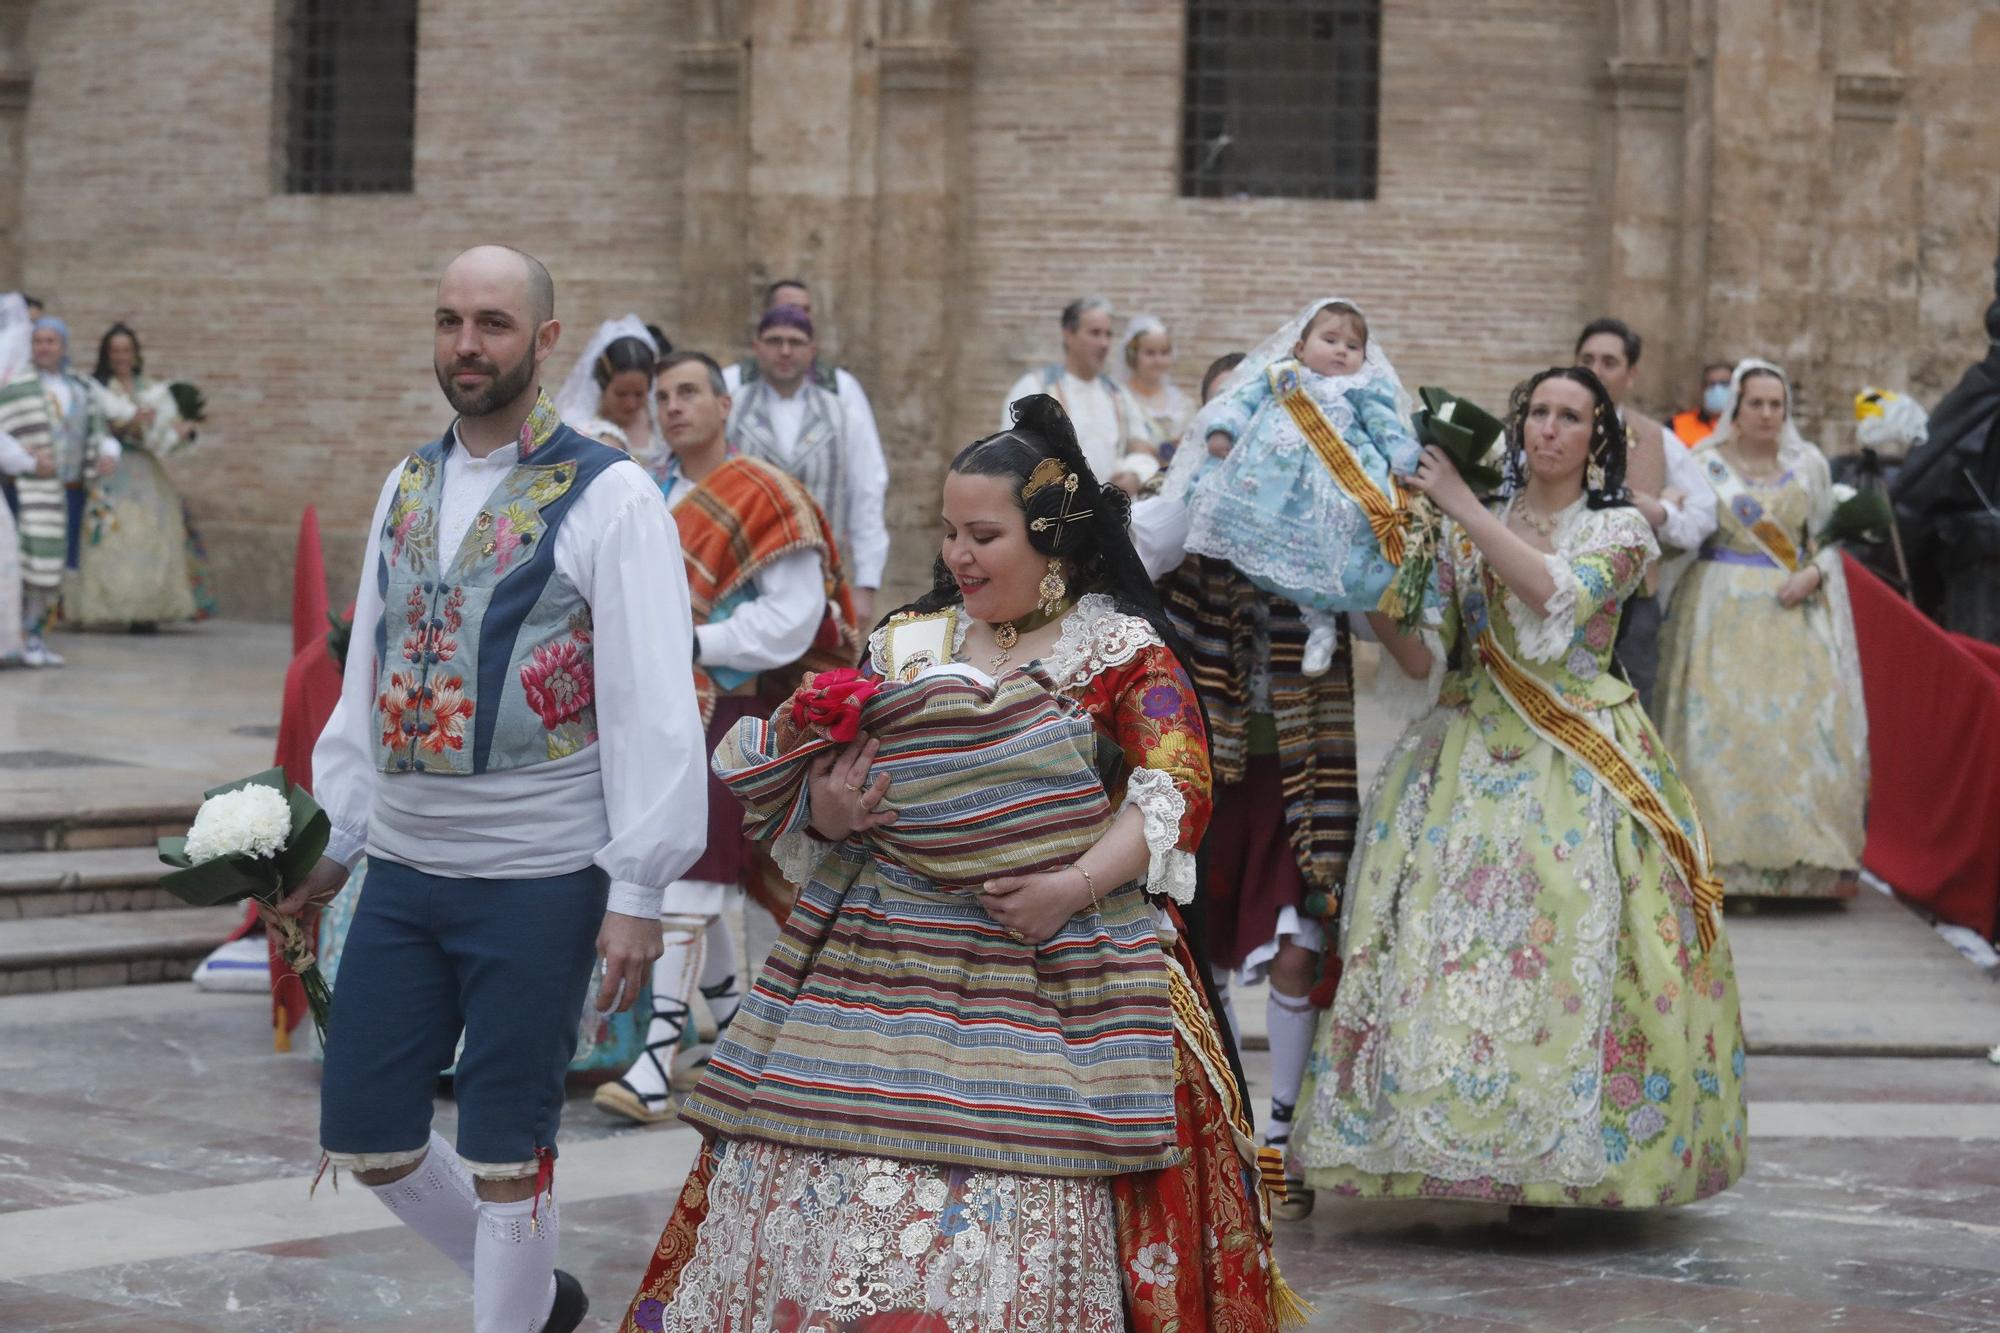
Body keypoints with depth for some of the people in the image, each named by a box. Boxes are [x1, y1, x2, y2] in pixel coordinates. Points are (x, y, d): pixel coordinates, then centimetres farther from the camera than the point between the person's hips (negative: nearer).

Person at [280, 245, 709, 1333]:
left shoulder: (609, 496, -9)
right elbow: (367, 675, 16)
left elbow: (652, 703, -13)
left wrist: (636, 890, -16)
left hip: (538, 876, -6)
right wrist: (332, 836, 14)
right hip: (402, 870, 6)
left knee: (505, 1152, 2)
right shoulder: (408, 487, 10)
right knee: (365, 1135, 10)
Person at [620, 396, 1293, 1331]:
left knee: (1022, 1193, -9)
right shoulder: (904, 644, 15)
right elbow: (818, 787, 18)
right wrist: (825, 811, -6)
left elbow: (1174, 792, -6)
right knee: (837, 1188, -2)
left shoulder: (1123, 651, 2)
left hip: (1056, 975, -4)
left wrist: (1075, 884, -19)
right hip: (881, 963, 4)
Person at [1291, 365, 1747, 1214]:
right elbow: (1426, 659, 6)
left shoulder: (1618, 531, 6)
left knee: (1569, 943, -12)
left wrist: (1459, 504, -17)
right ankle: (1461, 1140, -2)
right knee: (1445, 938, -9)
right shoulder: (1464, 533, 12)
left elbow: (1557, 592, -16)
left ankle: (1564, 1160, -5)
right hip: (1473, 754, 3)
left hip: (1579, 757, -2)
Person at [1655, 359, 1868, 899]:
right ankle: (1725, 852, -2)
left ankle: (1807, 855, 0)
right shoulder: (1705, 462, 4)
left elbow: (1829, 536, 12)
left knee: (1805, 724, -6)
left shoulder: (1808, 463, 10)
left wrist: (1813, 575, -5)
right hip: (1723, 616, -2)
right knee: (1723, 727, -7)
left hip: (1792, 613, 2)